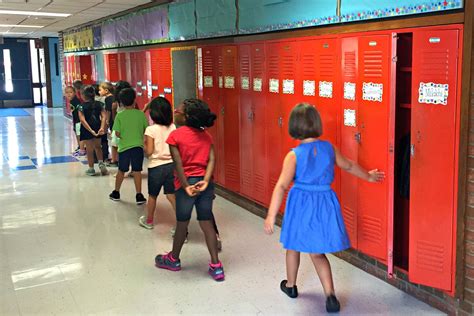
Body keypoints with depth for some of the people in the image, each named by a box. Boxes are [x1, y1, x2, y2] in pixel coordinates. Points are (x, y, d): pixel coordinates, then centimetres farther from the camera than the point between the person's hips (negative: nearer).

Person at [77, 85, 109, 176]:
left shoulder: (82, 106, -11)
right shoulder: (99, 104, -1)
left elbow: (83, 120, -20)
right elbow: (103, 116, -11)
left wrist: (90, 130, -22)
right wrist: (102, 128, -16)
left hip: (87, 130, -3)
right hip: (97, 128, 3)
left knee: (89, 149, 9)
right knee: (97, 147, 24)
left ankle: (91, 169, 17)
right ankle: (101, 163, 8)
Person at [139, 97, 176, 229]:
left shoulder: (151, 130, -14)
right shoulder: (173, 127, 0)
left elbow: (149, 152, -14)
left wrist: (144, 144, 3)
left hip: (156, 166, -3)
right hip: (171, 164, 3)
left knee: (152, 195, 15)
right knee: (172, 195, 6)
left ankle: (149, 220, 34)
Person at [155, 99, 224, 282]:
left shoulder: (175, 136, -6)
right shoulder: (206, 136, 8)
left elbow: (178, 164, -11)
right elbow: (211, 159, -4)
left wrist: (186, 186, -9)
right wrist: (205, 181, -11)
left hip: (187, 182, -4)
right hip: (205, 183, 4)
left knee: (182, 223, 13)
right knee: (207, 224, 9)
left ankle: (173, 260, 34)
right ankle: (216, 266, 9)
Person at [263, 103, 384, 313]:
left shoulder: (294, 155, -13)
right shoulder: (329, 148, -1)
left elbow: (281, 186, -21)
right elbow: (349, 166, 16)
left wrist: (271, 215, -22)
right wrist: (368, 176, 34)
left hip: (301, 204, -3)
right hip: (325, 204, 3)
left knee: (293, 246, 21)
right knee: (317, 252, 14)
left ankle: (290, 286, 40)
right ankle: (330, 295, -1)